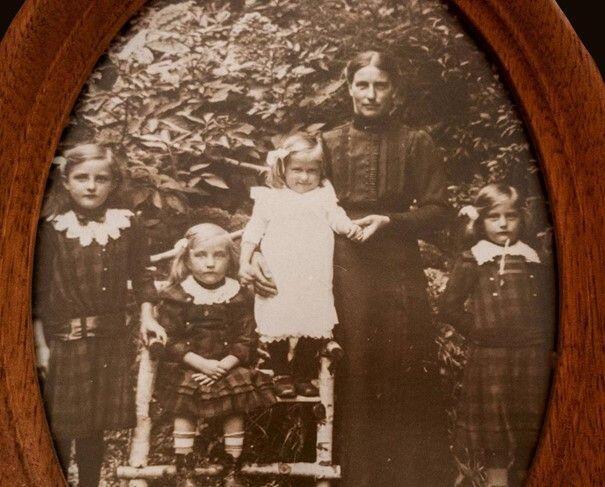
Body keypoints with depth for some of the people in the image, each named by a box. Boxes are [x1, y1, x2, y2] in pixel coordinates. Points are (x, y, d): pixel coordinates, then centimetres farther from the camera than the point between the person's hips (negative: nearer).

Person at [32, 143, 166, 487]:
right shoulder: (52, 230, -5)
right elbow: (37, 292, -3)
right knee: (60, 429, 6)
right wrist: (41, 345, -4)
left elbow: (142, 275, 8)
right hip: (64, 341, -2)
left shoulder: (128, 225, 0)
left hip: (113, 340, 2)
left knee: (94, 428, 15)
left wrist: (147, 315, -2)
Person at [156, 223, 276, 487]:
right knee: (184, 412, -10)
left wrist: (224, 365, -16)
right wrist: (202, 364, -16)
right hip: (187, 368, -1)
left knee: (235, 412, -6)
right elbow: (170, 339, -6)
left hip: (228, 366, 1)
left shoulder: (238, 295, 0)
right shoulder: (177, 295, -4)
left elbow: (246, 339, -1)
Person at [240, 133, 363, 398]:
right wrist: (244, 262, 0)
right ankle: (282, 374, 19)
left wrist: (351, 228, -17)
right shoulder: (270, 198, 7)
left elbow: (337, 217, 4)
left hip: (314, 280, 2)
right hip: (278, 280, -2)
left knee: (314, 327, 5)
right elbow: (253, 230, 7)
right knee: (278, 326, 0)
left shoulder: (324, 196, 13)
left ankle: (304, 376, 22)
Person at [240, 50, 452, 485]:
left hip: (398, 276, -1)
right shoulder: (328, 144, 11)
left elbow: (438, 211, 4)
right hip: (342, 275, 1)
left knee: (405, 381, 1)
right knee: (352, 383, 4)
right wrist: (258, 251, -11)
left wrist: (389, 221, -12)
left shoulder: (416, 144, 9)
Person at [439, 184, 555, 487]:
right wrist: (477, 330, -6)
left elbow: (549, 305, 16)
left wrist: (544, 339, 4)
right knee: (493, 426, 4)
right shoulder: (472, 260, -1)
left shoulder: (533, 260, 9)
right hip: (489, 357, -3)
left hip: (533, 356, 3)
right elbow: (449, 307, -2)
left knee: (529, 424, 11)